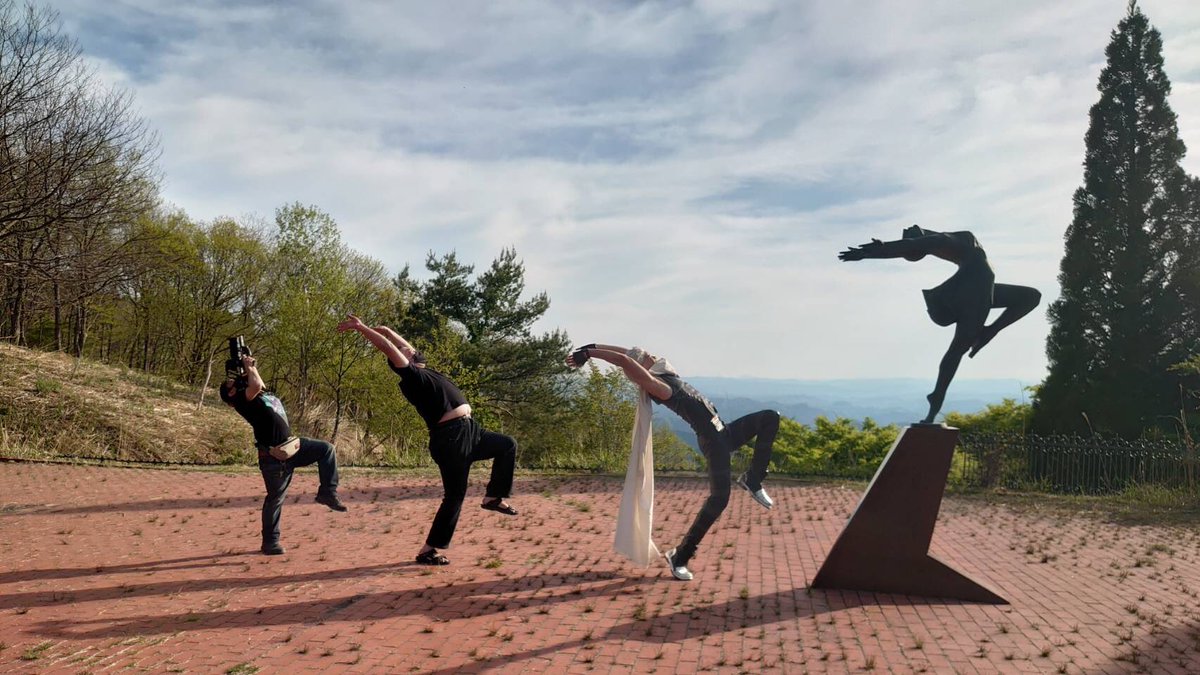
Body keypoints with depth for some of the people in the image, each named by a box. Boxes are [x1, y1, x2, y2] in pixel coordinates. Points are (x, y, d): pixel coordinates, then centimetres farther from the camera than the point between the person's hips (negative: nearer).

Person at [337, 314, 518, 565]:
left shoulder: (424, 369, 16)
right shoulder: (411, 376, -8)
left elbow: (402, 344, 26)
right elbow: (388, 347, -16)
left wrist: (384, 329, 25)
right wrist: (362, 328, -15)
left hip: (468, 431, 10)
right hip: (450, 439, -10)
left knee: (508, 445, 21)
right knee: (455, 495, -6)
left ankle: (493, 497, 22)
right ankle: (427, 550, 3)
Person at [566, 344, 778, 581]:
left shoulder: (665, 375, 10)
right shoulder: (655, 385, -16)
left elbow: (632, 352, 15)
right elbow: (624, 360, -27)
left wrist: (593, 348, 13)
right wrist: (589, 353, -24)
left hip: (724, 432, 10)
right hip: (713, 440, -10)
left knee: (770, 417, 8)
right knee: (718, 498, -15)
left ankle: (751, 481, 11)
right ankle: (679, 557, -5)